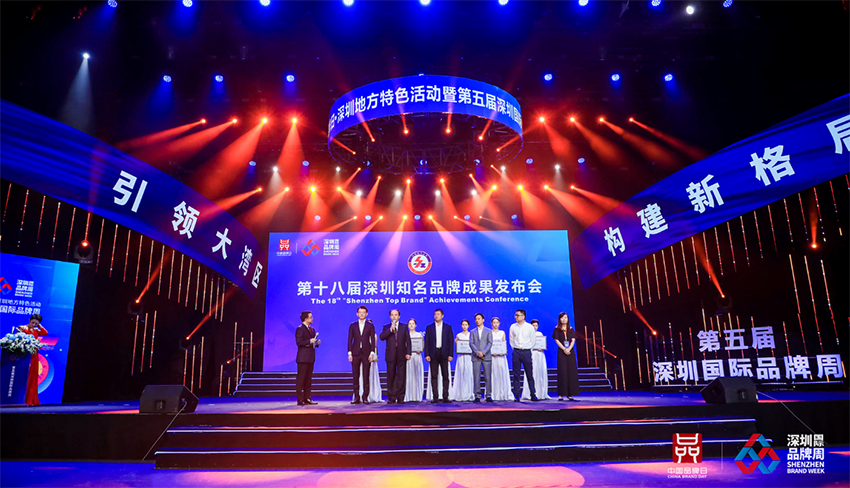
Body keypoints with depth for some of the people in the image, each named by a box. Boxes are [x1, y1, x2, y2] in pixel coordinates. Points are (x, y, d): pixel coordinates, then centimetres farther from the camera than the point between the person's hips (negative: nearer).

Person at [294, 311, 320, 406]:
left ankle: (307, 398, 16)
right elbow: (298, 342, -17)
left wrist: (317, 343, 3)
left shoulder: (312, 329, 18)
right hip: (303, 358, -8)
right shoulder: (300, 329, -8)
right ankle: (300, 399, 0)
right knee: (301, 379, -4)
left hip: (311, 357, 8)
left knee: (308, 379, 11)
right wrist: (309, 341, -21)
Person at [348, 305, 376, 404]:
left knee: (366, 376, 0)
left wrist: (372, 353, -7)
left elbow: (372, 340, 2)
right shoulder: (352, 325, 8)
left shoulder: (370, 325, 5)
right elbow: (350, 340, 6)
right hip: (355, 353, 1)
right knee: (356, 376, 3)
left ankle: (365, 397, 6)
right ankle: (356, 397, 9)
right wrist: (349, 353, -1)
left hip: (366, 353, -1)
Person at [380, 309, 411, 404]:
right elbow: (382, 337, -6)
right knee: (391, 377, 1)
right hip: (390, 356, 0)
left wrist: (408, 353, -3)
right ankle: (391, 398, 8)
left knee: (401, 377, -1)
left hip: (401, 355, 0)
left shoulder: (404, 327, 12)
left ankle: (400, 398, 5)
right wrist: (390, 329, -14)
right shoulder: (386, 327, 11)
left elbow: (408, 341, 7)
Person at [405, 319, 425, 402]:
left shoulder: (419, 334, 10)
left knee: (417, 375, -2)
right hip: (408, 356, 0)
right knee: (409, 375, -4)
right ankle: (408, 397, 0)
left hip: (417, 356, 0)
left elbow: (423, 346, 7)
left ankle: (417, 396, 4)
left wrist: (420, 350, -12)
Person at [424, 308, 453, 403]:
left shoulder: (448, 327, 8)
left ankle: (445, 397, 5)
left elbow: (451, 341, 5)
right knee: (434, 376, 0)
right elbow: (427, 342, 5)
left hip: (444, 354, 0)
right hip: (433, 354, 0)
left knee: (445, 376, 0)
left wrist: (450, 354, -4)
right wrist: (427, 354, -4)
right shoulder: (429, 327, 9)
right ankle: (435, 397, 4)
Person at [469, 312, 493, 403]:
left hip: (486, 357, -1)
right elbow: (471, 343, 3)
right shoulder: (472, 332, 14)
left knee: (487, 377, -2)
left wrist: (483, 352, -13)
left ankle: (488, 396, 4)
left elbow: (490, 343, 0)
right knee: (476, 377, -2)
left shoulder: (488, 331, 11)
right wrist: (477, 352, -11)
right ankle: (477, 396, 2)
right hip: (476, 358, 1)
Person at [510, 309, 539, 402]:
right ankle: (517, 396, 7)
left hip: (526, 352, -2)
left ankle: (533, 395, 8)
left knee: (530, 374, 1)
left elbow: (532, 341, 7)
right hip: (516, 352, 2)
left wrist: (527, 349, 3)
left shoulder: (530, 327, 1)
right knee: (516, 375, 2)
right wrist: (514, 348, 6)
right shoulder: (513, 327, 7)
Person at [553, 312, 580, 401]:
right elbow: (557, 340, -3)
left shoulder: (571, 329, 13)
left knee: (571, 372, -2)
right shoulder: (557, 329, 6)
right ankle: (561, 394, -6)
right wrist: (564, 349, -15)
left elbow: (573, 340, 4)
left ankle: (570, 394, 2)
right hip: (561, 352, -3)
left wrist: (569, 348, -13)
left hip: (570, 352, 3)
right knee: (562, 372, -7)